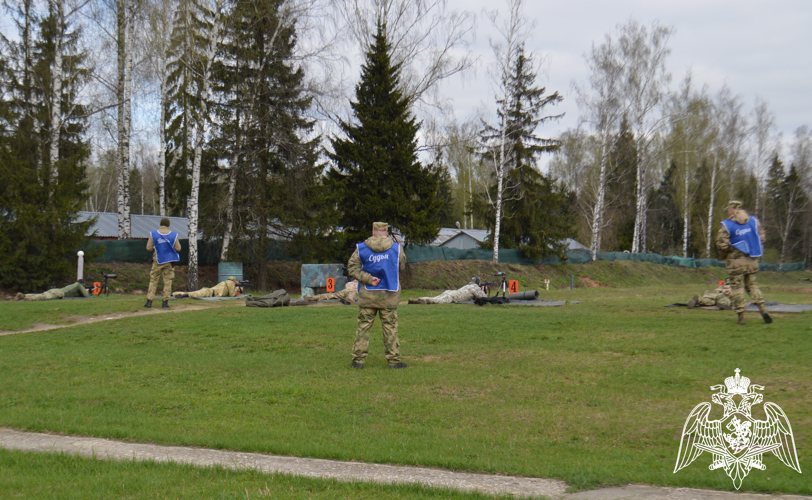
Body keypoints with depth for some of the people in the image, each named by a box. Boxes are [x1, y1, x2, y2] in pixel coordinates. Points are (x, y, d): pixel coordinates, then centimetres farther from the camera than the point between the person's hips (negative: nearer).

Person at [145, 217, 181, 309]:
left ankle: (149, 301, -1)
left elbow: (149, 248, -3)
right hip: (169, 261, 0)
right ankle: (165, 302, 4)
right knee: (168, 282, 6)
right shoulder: (173, 235, -3)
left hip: (157, 261, 0)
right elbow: (178, 248, -1)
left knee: (153, 281, 6)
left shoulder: (153, 234, -3)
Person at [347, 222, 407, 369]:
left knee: (363, 326, 6)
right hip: (389, 296, -1)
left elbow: (352, 268, -5)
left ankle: (358, 359, 6)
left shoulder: (361, 248, 0)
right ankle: (394, 360, 7)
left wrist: (369, 279, -9)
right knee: (390, 327, 5)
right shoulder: (396, 249, -1)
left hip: (367, 296, 1)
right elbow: (401, 267, 9)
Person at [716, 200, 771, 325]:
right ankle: (762, 309, 3)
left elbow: (721, 244, -15)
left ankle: (741, 316, 5)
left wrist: (723, 255, 4)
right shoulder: (753, 221, 4)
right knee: (752, 285, 17)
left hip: (735, 261, -5)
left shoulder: (727, 225, -11)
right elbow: (761, 237, 7)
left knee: (737, 288, 4)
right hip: (752, 260, 5)